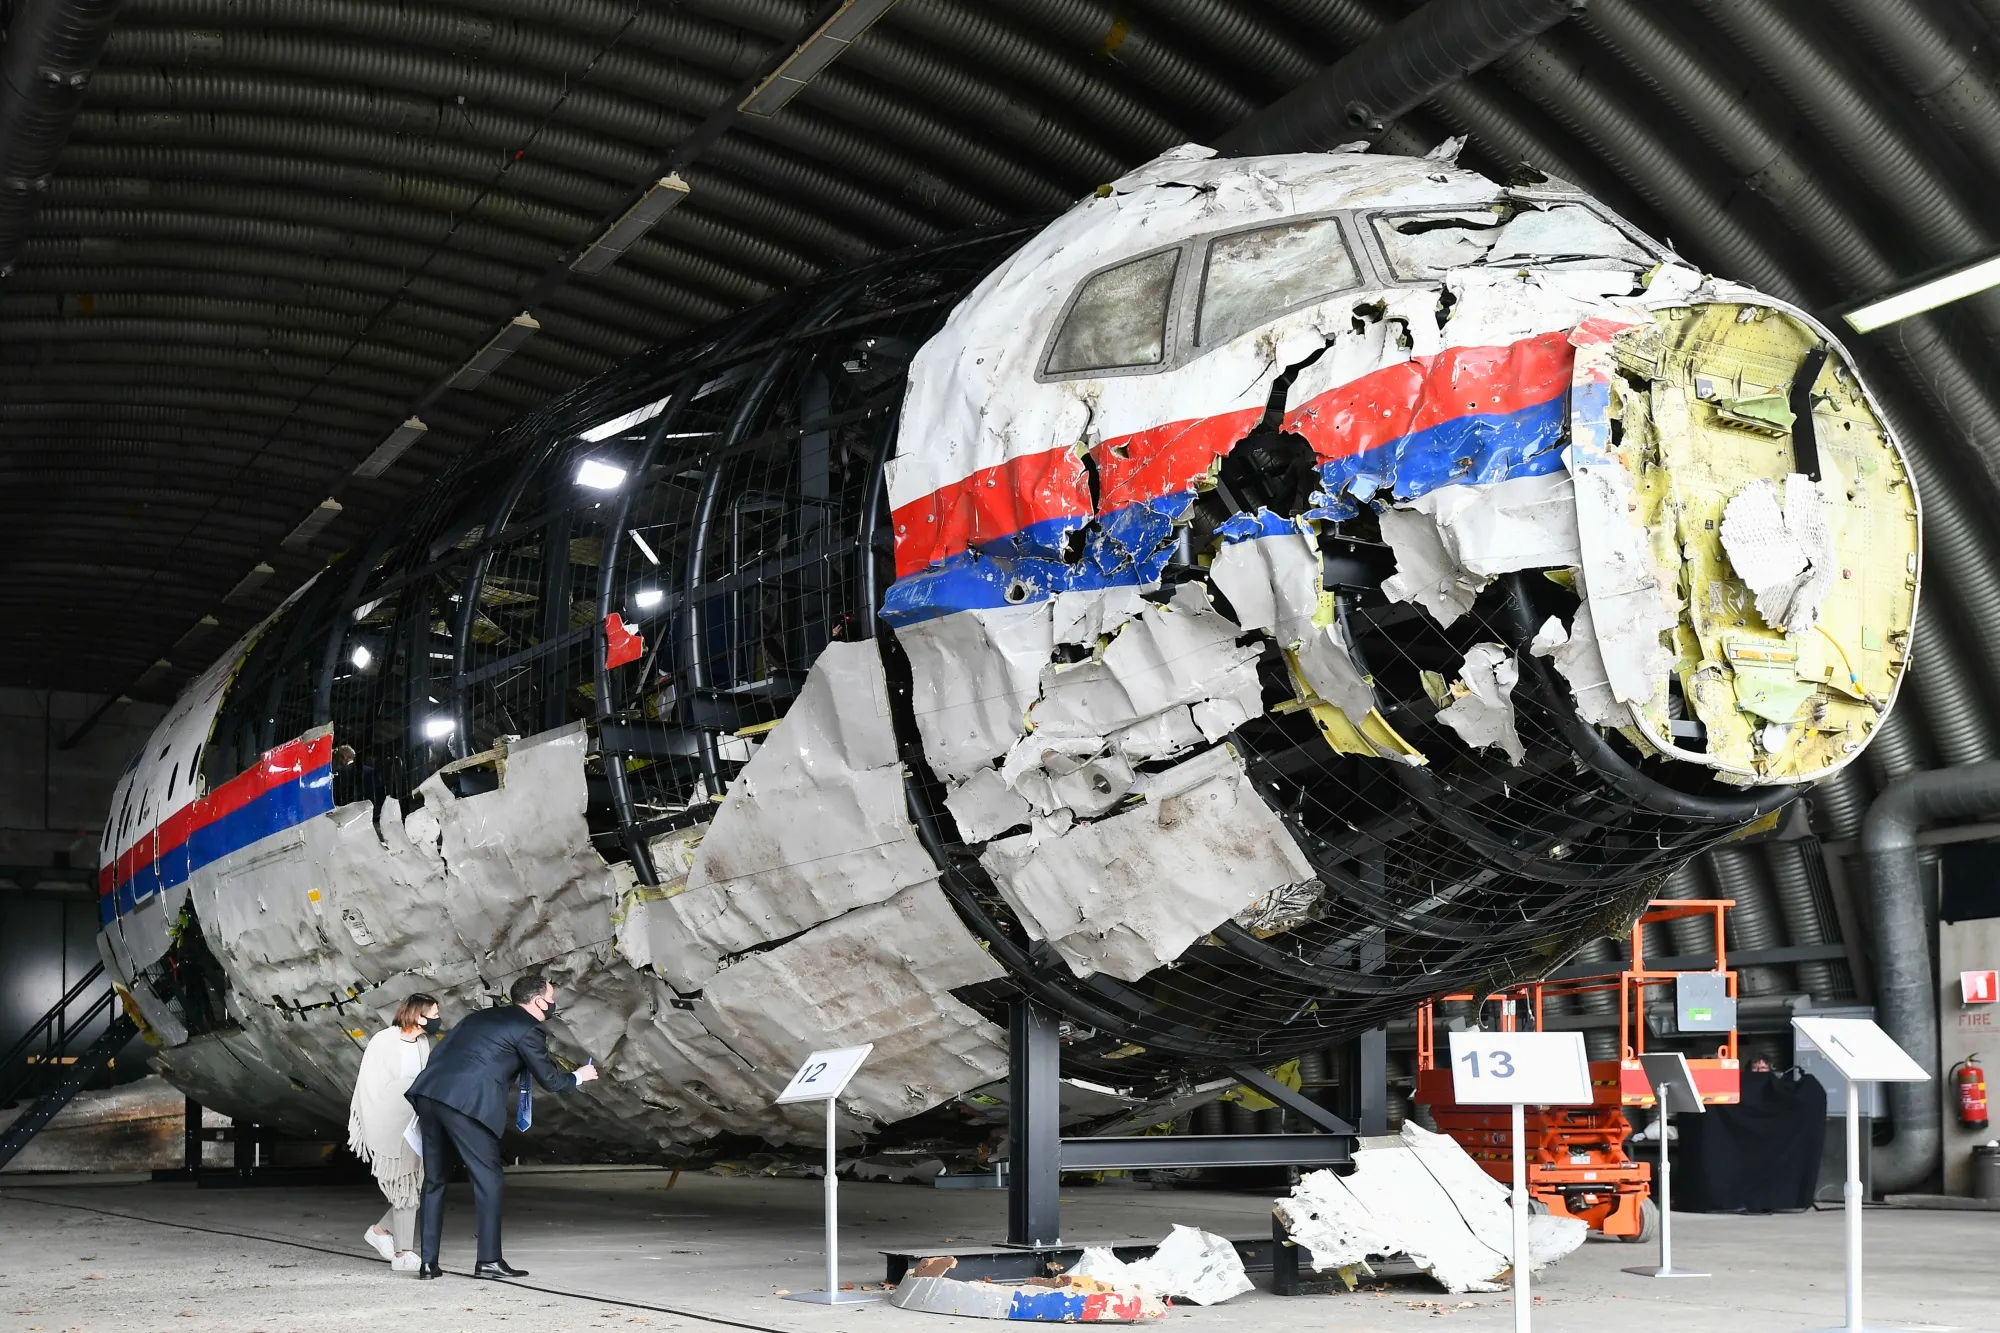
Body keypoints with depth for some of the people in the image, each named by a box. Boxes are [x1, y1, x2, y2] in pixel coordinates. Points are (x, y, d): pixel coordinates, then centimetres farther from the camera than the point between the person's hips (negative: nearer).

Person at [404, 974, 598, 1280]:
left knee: (435, 1179, 14)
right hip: (466, 1103, -8)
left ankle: (428, 1261, 16)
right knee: (487, 1178, 1)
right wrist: (578, 1077, 27)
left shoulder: (482, 1017, 26)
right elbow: (549, 1080, 7)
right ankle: (489, 1260, 0)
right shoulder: (529, 1030, 3)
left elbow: (440, 1051, 25)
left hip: (429, 1093, 8)